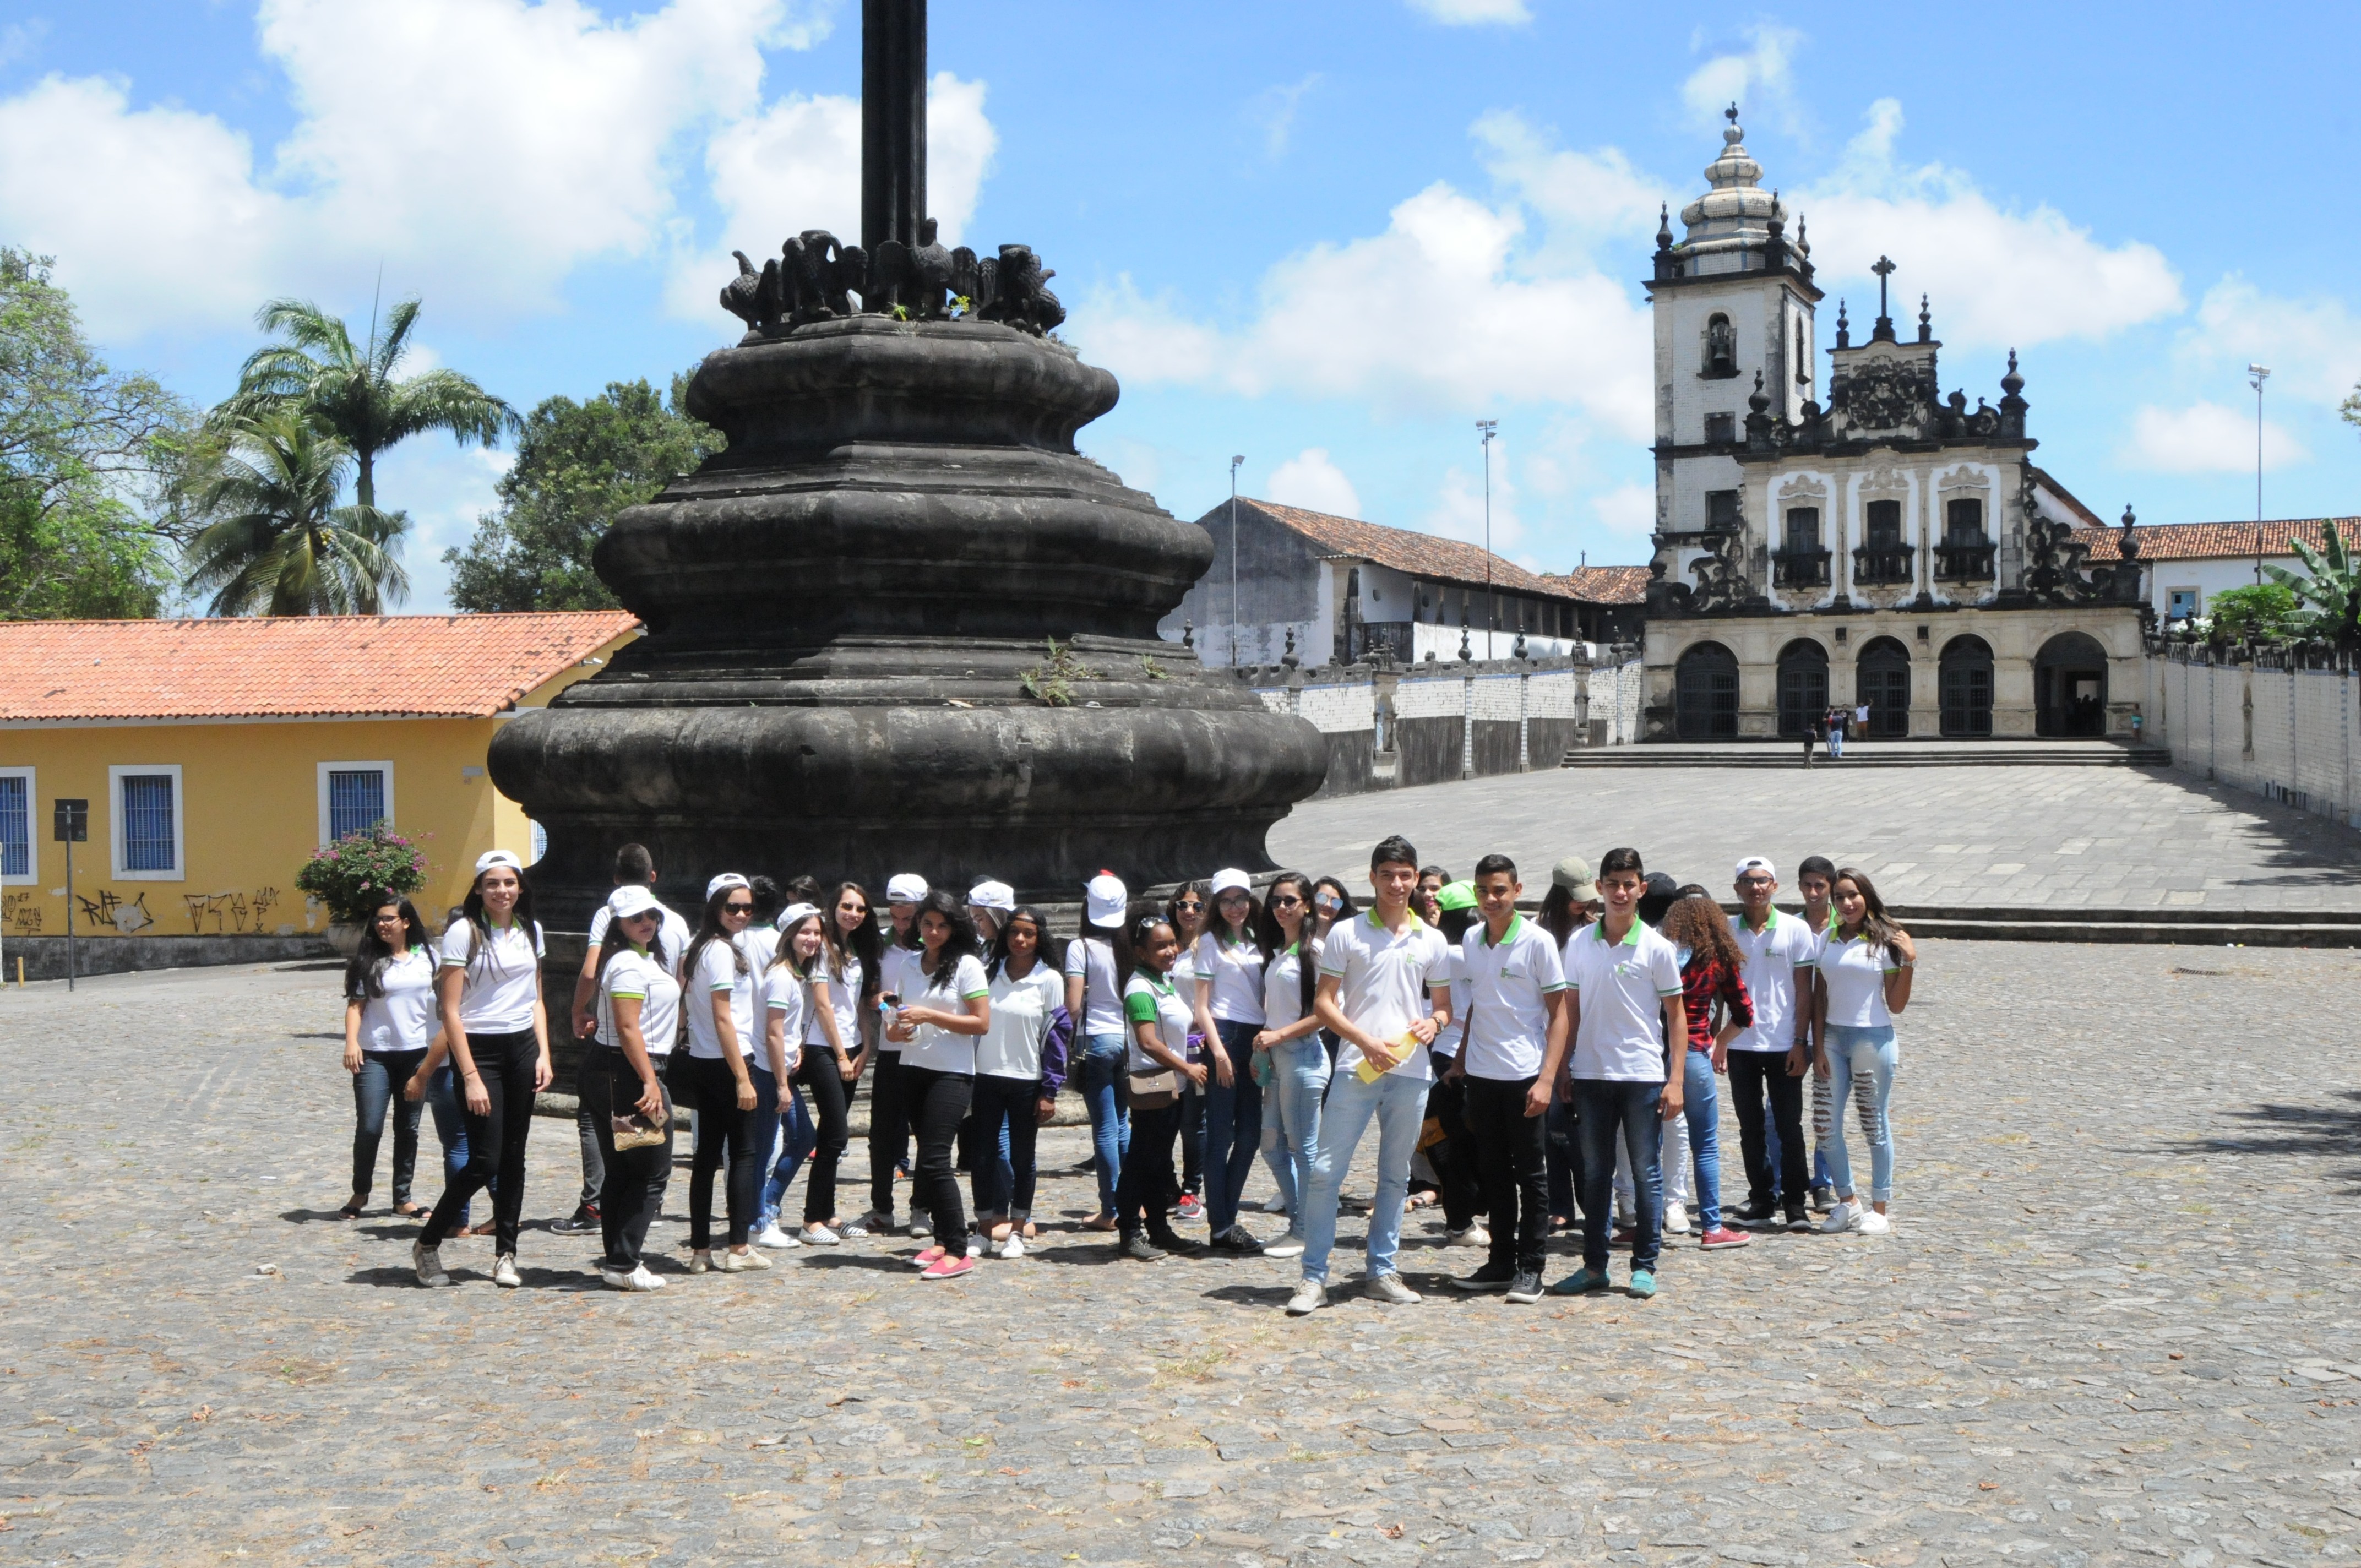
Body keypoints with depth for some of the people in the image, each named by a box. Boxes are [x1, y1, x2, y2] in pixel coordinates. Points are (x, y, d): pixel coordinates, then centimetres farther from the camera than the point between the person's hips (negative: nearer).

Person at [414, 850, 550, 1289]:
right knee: (484, 1161, -8)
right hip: (480, 1049, -5)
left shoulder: (530, 931, 9)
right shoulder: (464, 933, -9)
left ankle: (505, 1254, 15)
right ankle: (427, 1244, 10)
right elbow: (451, 1011, -11)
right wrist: (471, 1077, -15)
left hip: (522, 1047, 5)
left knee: (514, 1158, 6)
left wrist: (543, 1054, 3)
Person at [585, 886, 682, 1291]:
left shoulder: (645, 958, 17)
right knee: (653, 1173, -6)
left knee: (621, 1173, 13)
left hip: (607, 1074, 11)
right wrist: (650, 1082, -25)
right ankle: (623, 1264, -5)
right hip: (625, 1073, -11)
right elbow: (628, 1028, -21)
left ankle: (618, 1260, 18)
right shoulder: (629, 964, -15)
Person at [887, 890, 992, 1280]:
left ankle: (958, 1251, -8)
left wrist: (930, 1016, -16)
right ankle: (943, 1239, 17)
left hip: (952, 1074, -6)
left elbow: (981, 1023, -10)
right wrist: (898, 1030, -2)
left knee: (933, 1161, -13)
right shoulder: (910, 964, 12)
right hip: (913, 1070, 6)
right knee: (929, 1160, 8)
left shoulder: (967, 965, -6)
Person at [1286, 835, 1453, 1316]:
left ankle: (1382, 1271, 19)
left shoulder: (1431, 941, 11)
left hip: (1410, 1071, 3)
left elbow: (1444, 1005, 17)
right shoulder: (1346, 934, 2)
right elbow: (1324, 1002, 0)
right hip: (1356, 1068, -3)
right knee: (1327, 1171, -7)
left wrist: (1433, 1023, -7)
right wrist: (1366, 1041, -13)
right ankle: (1314, 1275, -1)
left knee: (1395, 1176, 10)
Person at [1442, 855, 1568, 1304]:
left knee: (1530, 1175, 2)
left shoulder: (1537, 942, -8)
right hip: (1481, 1075, 5)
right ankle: (1501, 1262, 20)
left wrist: (1546, 1077, -16)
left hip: (1523, 1076, -5)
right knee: (1493, 1174, 11)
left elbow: (1559, 1012, -8)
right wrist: (1460, 1061, 15)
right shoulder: (1470, 940, 8)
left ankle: (1530, 1269, 8)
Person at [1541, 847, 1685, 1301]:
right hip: (1590, 1075, 3)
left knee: (1646, 1174, 3)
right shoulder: (1579, 944, 5)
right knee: (1594, 1174, 9)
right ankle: (1594, 1265, 15)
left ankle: (1644, 1266, 11)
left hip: (1643, 1076, -3)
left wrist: (1675, 1080, -7)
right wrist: (1562, 1067, 6)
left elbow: (1676, 1015, -1)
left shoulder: (1657, 948, -3)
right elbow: (1571, 1009, 11)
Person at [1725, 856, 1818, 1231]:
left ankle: (1795, 1203, 8)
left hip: (1784, 1045, -2)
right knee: (1751, 1128, 8)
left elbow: (1804, 990, -2)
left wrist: (1801, 1042, -8)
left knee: (1789, 1127, 1)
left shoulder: (1795, 930, -3)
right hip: (1741, 1044, 3)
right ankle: (1762, 1200, 17)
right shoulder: (1727, 931, 3)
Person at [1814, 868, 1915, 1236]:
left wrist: (1908, 963, -14)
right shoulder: (1828, 939, 6)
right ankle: (1847, 1201, 19)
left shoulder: (1884, 941, -3)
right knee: (1827, 1125, 3)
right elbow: (1820, 997, 8)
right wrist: (1818, 1047, 2)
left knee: (1874, 1124, 4)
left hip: (1873, 1038, -4)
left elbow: (1896, 1006, -3)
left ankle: (1879, 1208, 14)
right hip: (1833, 1037, 4)